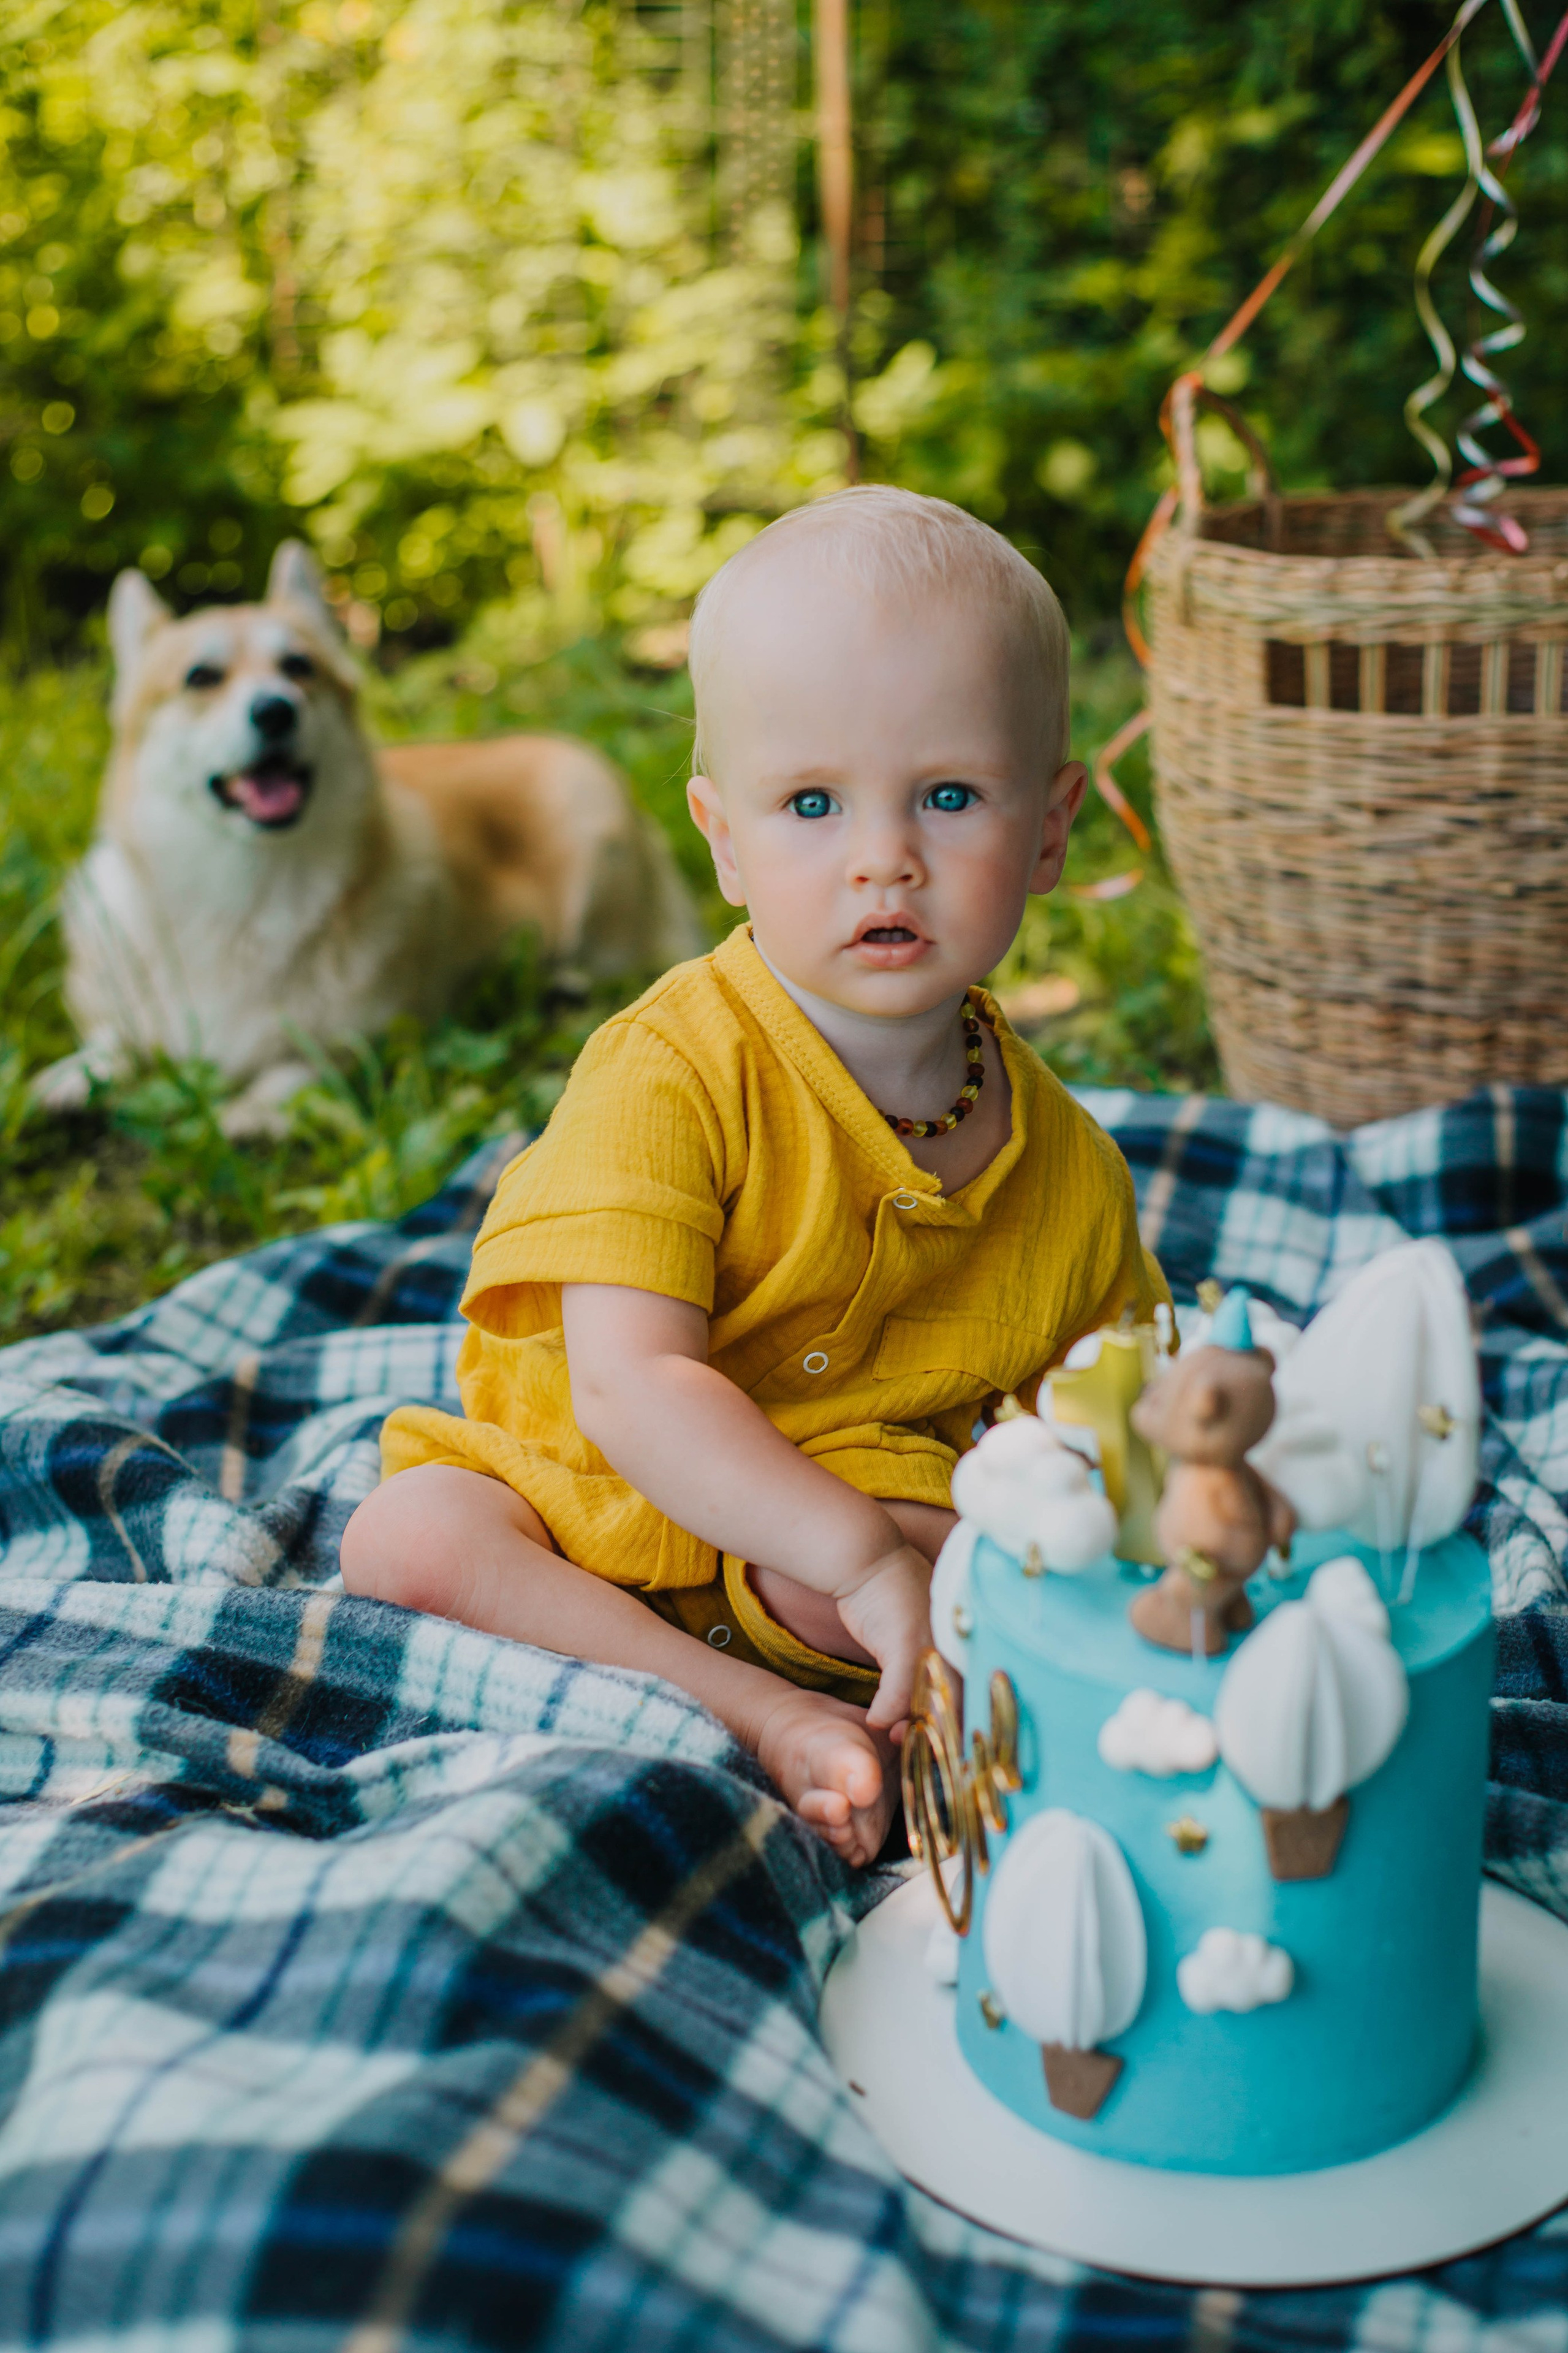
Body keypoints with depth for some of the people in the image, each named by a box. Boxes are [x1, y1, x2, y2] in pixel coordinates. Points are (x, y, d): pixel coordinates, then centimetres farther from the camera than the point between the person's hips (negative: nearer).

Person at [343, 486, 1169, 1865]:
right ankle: (760, 1716, -28)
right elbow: (629, 1389, -30)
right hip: (597, 1494, -1)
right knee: (404, 1539, -29)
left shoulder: (1067, 1169, -6)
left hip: (857, 1524, 1)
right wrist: (866, 1563, -38)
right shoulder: (669, 1076, -22)